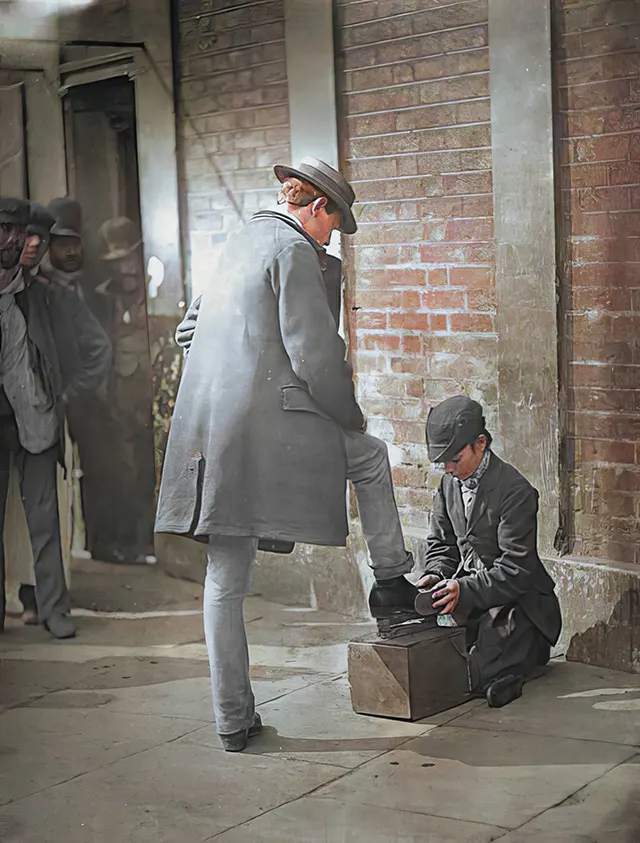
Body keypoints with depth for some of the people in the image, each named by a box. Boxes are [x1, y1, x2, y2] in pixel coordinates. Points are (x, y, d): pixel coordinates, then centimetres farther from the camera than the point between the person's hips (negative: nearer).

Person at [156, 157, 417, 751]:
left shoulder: (239, 242, 21)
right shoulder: (293, 249, -5)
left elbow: (193, 330, 29)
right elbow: (314, 353, -12)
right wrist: (350, 416, 3)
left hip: (208, 432, 8)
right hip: (270, 430, -8)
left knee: (225, 583, 10)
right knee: (370, 456, 21)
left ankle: (233, 720, 16)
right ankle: (391, 584, 24)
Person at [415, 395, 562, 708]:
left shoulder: (515, 491, -19)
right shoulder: (449, 482, 4)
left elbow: (514, 569, -21)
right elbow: (441, 542, 15)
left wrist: (465, 589, -31)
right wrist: (435, 574, -7)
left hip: (515, 598, -8)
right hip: (467, 599, 8)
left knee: (478, 676, -28)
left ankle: (532, 647, -3)